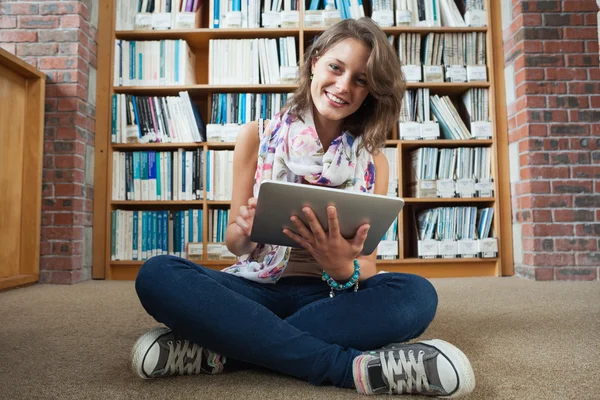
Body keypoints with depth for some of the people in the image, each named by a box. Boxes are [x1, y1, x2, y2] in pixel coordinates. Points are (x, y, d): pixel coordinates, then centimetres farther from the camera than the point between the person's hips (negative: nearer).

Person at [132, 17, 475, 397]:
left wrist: (343, 268, -25)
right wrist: (245, 232, -22)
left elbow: (367, 263, -1)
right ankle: (353, 367, -28)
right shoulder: (258, 137, 2)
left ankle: (222, 350, -26)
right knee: (157, 275, -27)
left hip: (332, 295, 1)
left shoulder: (373, 162, 3)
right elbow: (234, 243, 2)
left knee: (417, 294, -29)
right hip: (260, 287, 0)